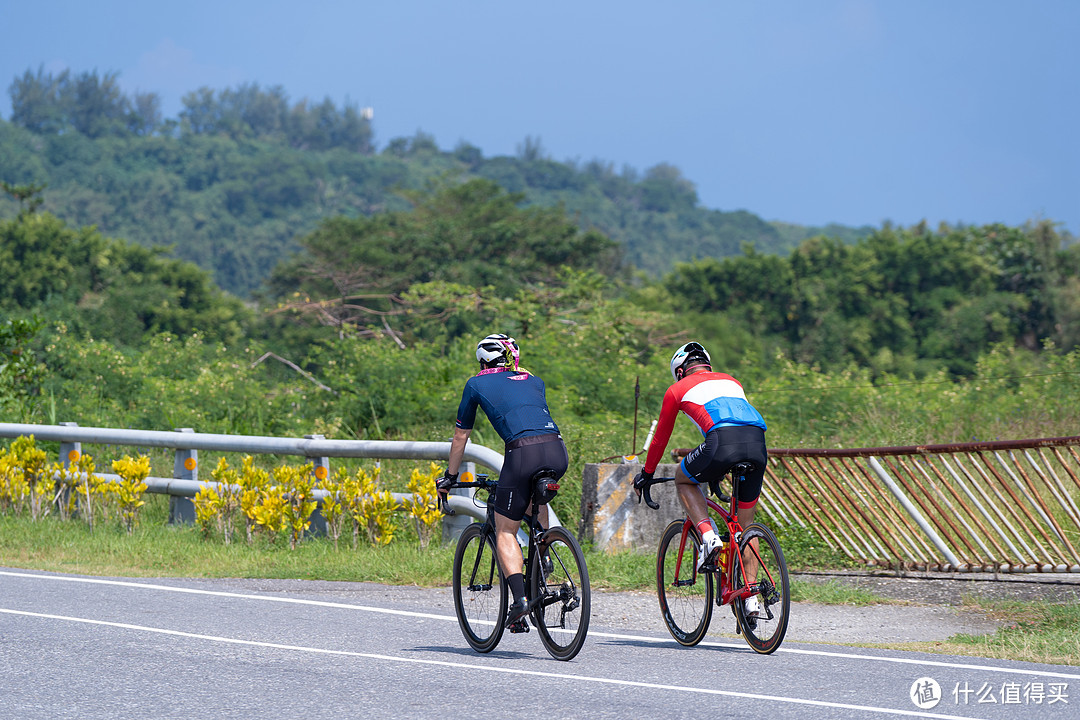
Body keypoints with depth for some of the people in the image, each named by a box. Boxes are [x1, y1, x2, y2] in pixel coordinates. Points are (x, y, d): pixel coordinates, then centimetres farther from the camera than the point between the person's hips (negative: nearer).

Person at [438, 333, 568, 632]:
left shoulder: (477, 384, 19)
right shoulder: (533, 381, 30)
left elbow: (460, 436, 27)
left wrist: (449, 477, 39)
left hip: (523, 451, -4)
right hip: (558, 452, 4)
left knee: (505, 532, 6)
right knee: (536, 498, 37)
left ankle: (520, 598, -12)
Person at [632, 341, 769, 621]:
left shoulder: (678, 390, 24)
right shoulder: (731, 381, 37)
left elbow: (660, 437, 33)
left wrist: (646, 474, 49)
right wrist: (719, 473, 62)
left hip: (722, 441, -4)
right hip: (758, 444, 4)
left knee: (683, 479, 27)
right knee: (745, 524, 19)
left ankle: (709, 537, 6)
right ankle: (751, 597, 15)